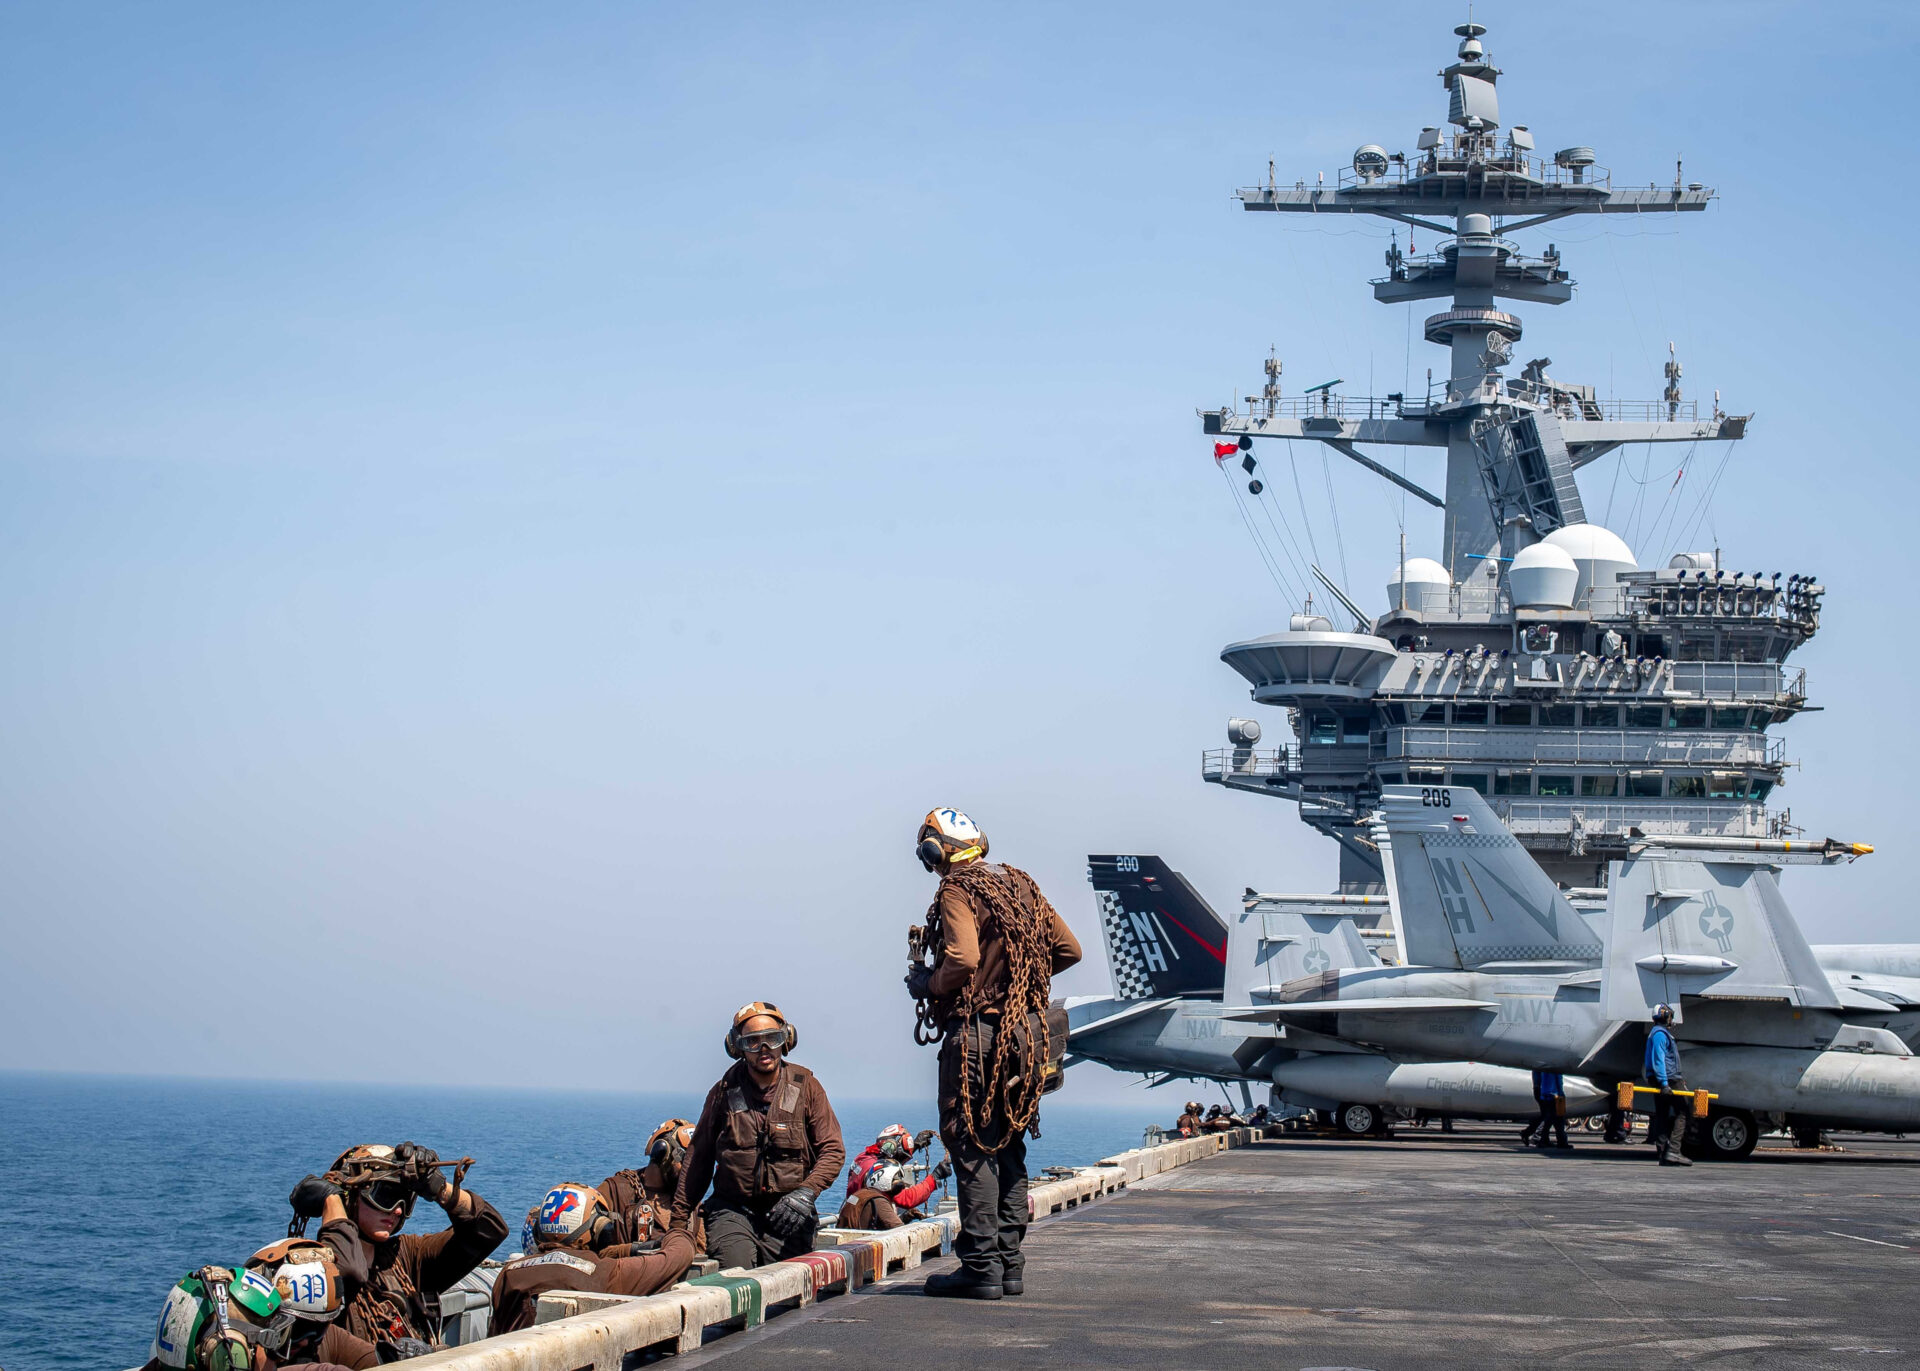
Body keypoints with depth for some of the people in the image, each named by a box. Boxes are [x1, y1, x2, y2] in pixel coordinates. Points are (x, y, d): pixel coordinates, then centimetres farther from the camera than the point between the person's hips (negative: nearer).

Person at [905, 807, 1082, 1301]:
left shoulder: (957, 891, -10)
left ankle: (981, 1266, -7)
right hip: (1026, 1033, 8)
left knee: (971, 1149, -4)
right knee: (1008, 1149, 14)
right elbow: (1068, 949, 16)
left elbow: (963, 959, -24)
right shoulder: (1021, 886, 13)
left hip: (976, 1033, -8)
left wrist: (929, 986, -7)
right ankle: (1009, 1263, 15)